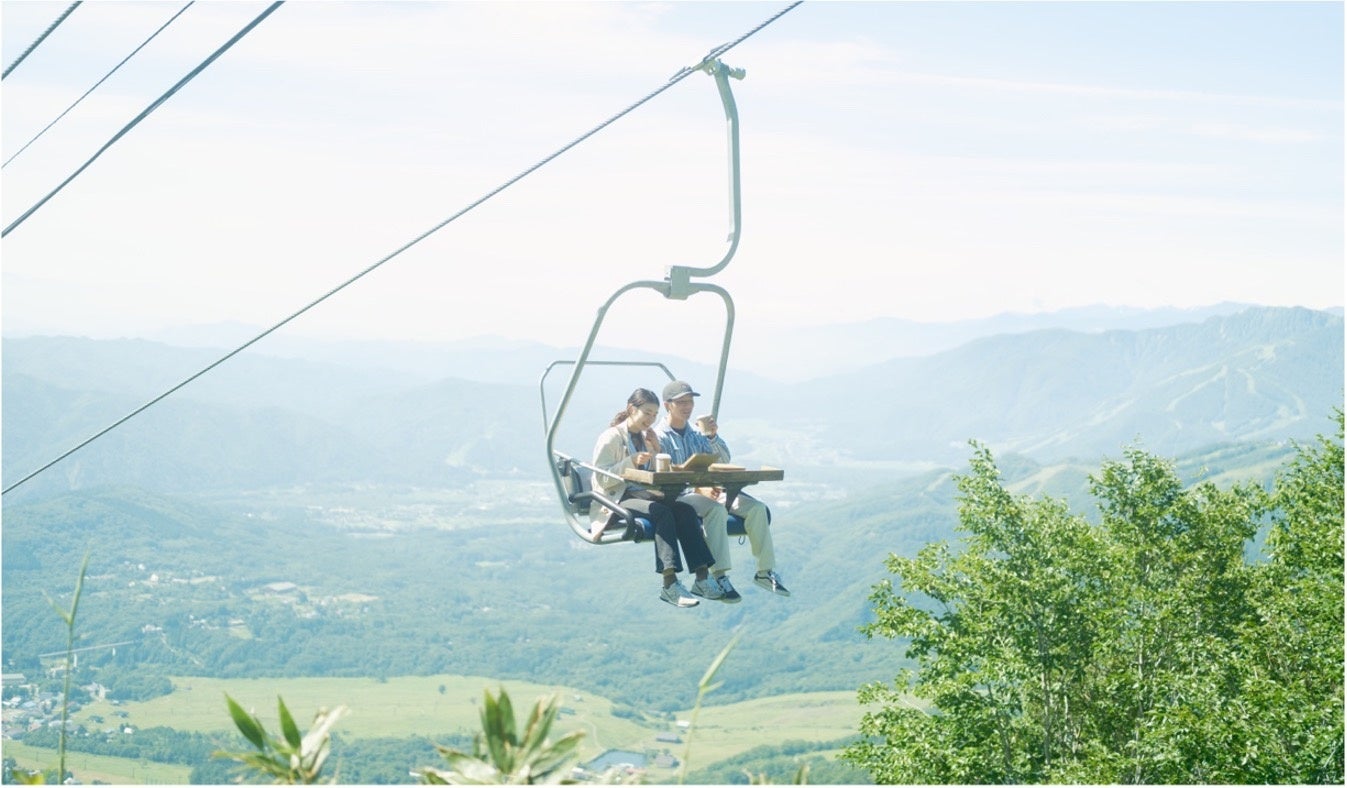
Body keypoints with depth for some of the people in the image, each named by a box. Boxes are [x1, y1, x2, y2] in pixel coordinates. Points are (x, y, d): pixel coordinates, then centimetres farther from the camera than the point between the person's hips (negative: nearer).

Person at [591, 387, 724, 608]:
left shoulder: (645, 437, 20)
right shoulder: (611, 437, -3)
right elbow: (602, 479, -12)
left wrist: (656, 451, 5)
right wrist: (631, 462, -22)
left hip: (643, 495, 7)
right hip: (617, 499, -7)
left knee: (685, 510, -23)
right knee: (662, 512, -35)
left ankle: (702, 577, -29)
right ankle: (670, 584, -40)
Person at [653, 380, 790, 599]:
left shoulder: (696, 434, 20)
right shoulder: (659, 436, -1)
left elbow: (724, 460, 12)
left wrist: (713, 436, -7)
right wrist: (698, 489, -24)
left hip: (708, 490, 7)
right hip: (677, 497, -7)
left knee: (756, 507, -13)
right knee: (716, 509, -36)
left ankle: (765, 571, -9)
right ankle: (720, 576, -39)